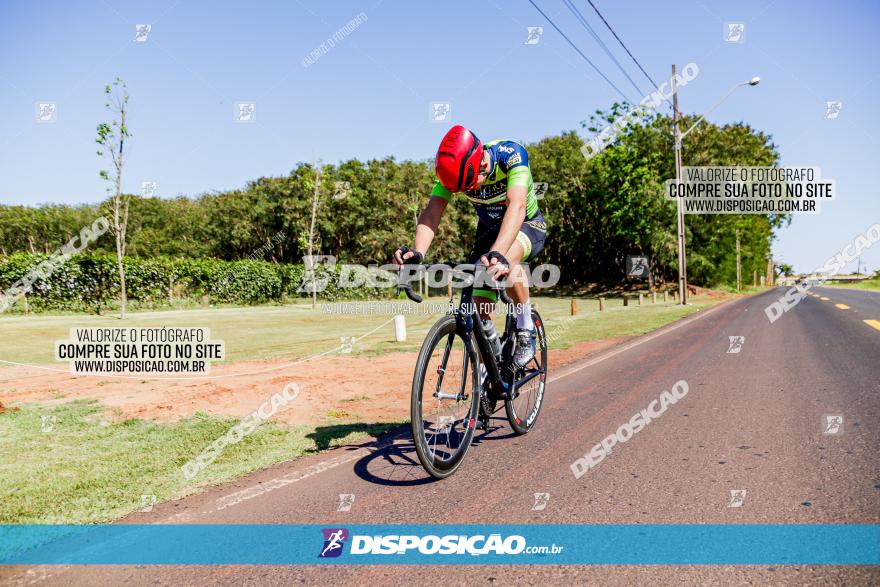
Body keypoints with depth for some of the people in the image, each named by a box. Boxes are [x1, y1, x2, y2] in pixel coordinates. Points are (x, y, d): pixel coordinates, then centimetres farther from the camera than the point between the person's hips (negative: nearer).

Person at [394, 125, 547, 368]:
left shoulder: (511, 155, -32)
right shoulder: (454, 167, -22)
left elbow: (517, 205, -47)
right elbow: (432, 211, -32)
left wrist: (498, 253, -64)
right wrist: (417, 251, -52)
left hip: (528, 225, -4)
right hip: (489, 229, 4)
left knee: (506, 258, -40)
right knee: (480, 312, -7)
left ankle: (526, 329, -16)